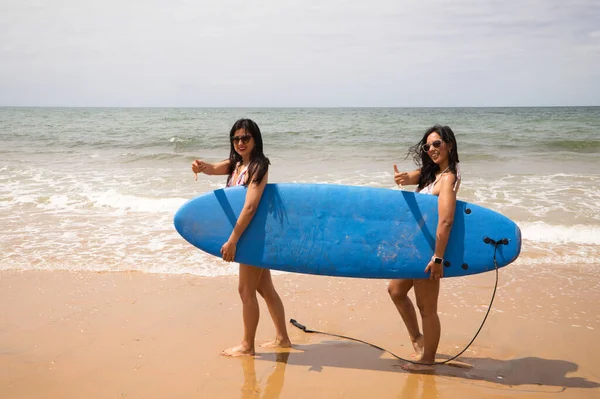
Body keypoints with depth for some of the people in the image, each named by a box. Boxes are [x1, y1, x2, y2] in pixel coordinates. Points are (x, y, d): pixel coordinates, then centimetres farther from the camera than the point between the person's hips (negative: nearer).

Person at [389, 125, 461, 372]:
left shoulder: (448, 178, -20)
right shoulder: (432, 172, 9)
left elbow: (446, 221, -27)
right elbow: (415, 176, -8)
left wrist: (438, 258, -29)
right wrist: (405, 178, -33)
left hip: (430, 250, -10)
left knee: (426, 308, 3)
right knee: (396, 290, 20)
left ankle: (427, 360, 18)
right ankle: (417, 338, 34)